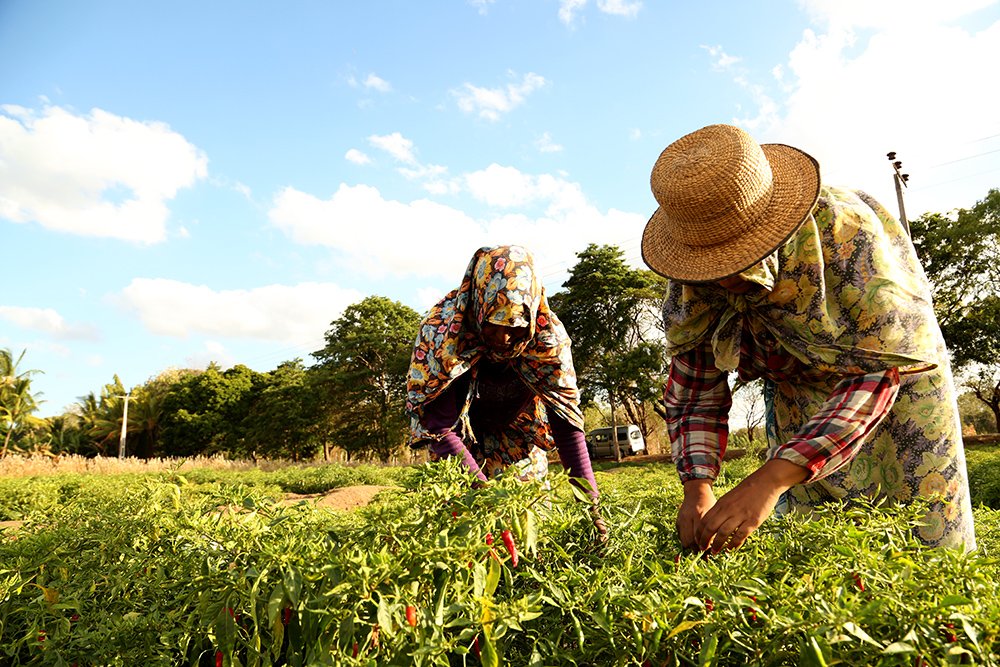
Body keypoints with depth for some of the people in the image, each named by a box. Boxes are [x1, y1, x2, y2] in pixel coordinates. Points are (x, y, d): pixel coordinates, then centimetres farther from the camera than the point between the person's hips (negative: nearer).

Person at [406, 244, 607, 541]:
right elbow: (440, 429, -32)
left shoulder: (547, 336, -28)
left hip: (518, 433, 2)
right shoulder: (442, 331, -33)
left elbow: (566, 423, -24)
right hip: (464, 436, -1)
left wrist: (590, 503, -29)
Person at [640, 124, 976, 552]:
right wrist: (697, 485, -30)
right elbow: (693, 393, -13)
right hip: (795, 397, 3)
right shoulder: (687, 288, -20)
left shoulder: (846, 232, -34)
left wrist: (772, 477, -45)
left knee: (928, 538, 0)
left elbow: (877, 372, -35)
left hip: (899, 381, -2)